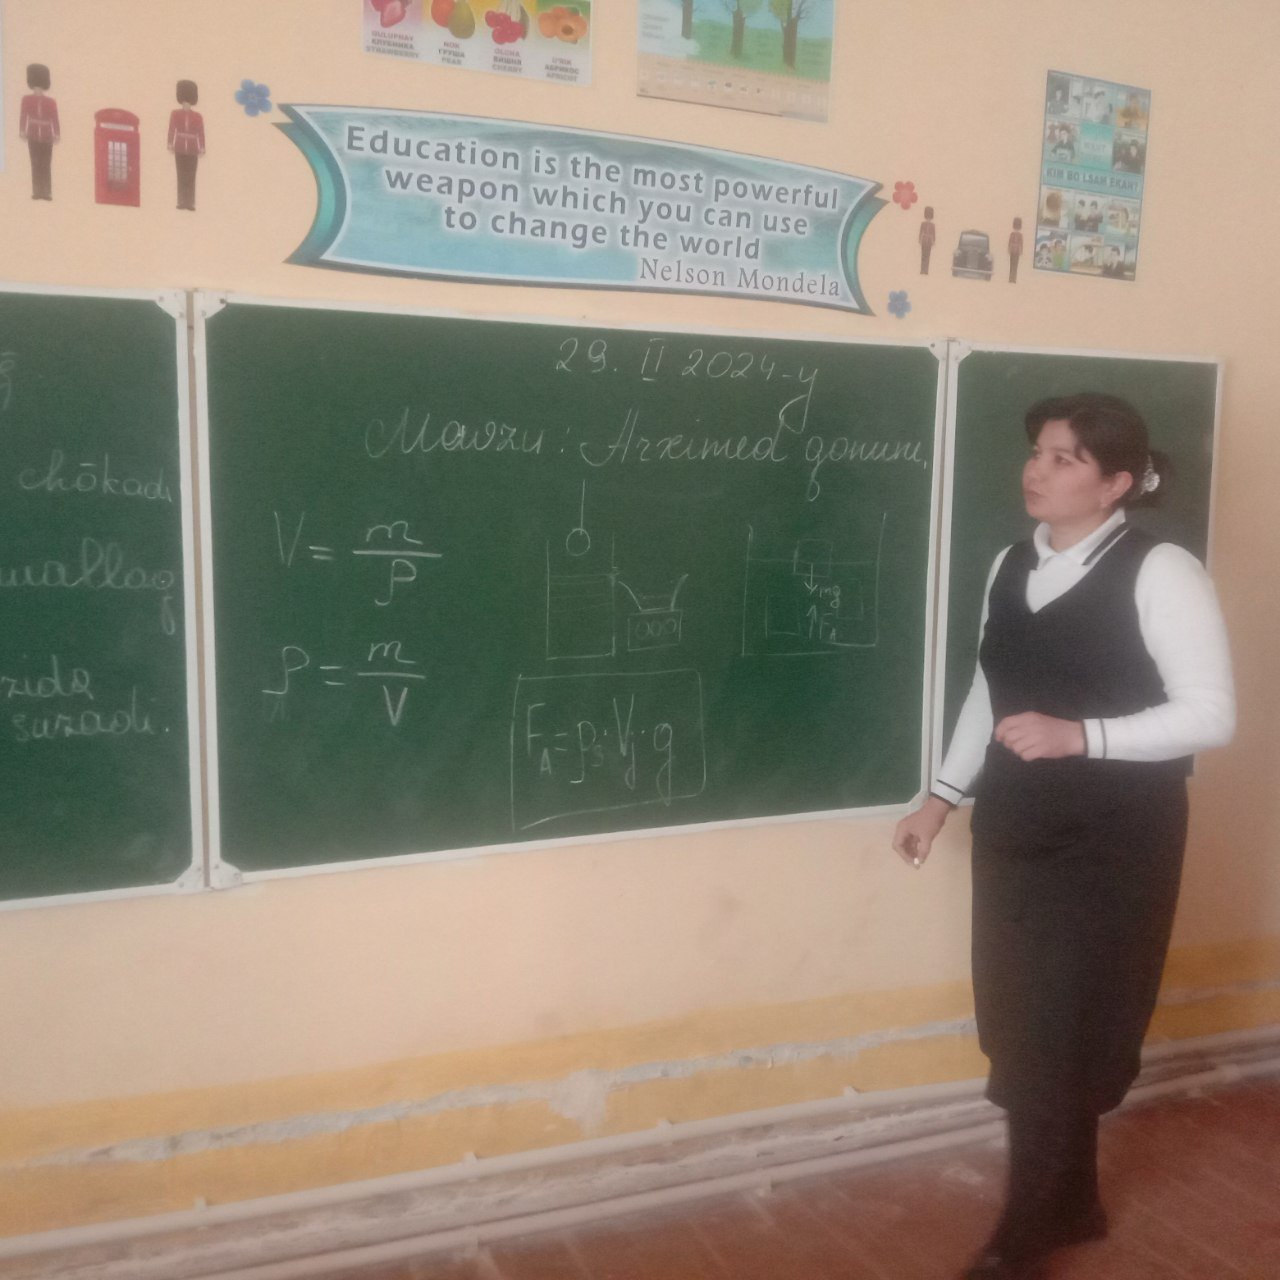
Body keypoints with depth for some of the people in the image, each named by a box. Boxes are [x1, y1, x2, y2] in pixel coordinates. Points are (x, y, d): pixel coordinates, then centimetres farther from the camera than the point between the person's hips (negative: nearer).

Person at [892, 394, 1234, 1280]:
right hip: (1017, 827, 6)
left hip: (1113, 839, -6)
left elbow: (1211, 714, -14)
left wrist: (1080, 737, -25)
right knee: (1028, 1030, 14)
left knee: (1059, 1039, 2)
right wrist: (943, 798, 13)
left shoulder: (1160, 573, -12)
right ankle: (1072, 1206, 35)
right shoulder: (1012, 565, 7)